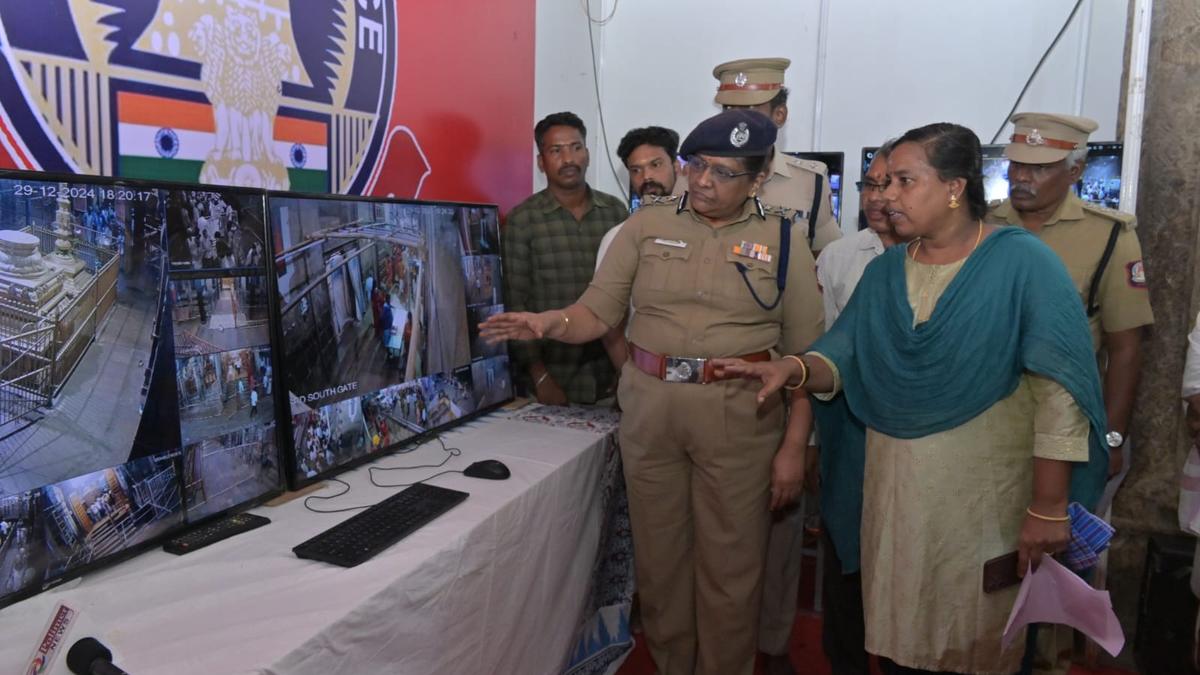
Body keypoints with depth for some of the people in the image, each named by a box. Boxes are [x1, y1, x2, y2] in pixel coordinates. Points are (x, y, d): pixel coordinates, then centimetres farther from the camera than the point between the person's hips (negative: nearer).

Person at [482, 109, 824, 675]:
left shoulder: (783, 238, -1)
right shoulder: (647, 224, 2)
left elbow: (805, 353, -1)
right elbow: (597, 312, -1)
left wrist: (794, 445, -4)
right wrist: (547, 322, -22)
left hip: (739, 417, -1)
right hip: (649, 410, 2)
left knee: (730, 565, 9)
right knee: (658, 556, 14)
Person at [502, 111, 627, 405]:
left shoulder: (616, 211, 4)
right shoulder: (522, 219, -5)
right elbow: (514, 304, -6)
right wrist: (540, 377, -11)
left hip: (608, 374, 3)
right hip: (551, 374, -2)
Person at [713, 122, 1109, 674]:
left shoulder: (1023, 262, -12)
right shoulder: (884, 271, 5)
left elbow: (1060, 392, -15)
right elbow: (841, 359, 2)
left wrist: (1048, 507, -16)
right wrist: (792, 369, -20)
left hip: (984, 488, -4)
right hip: (893, 482, 5)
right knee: (898, 630, 18)